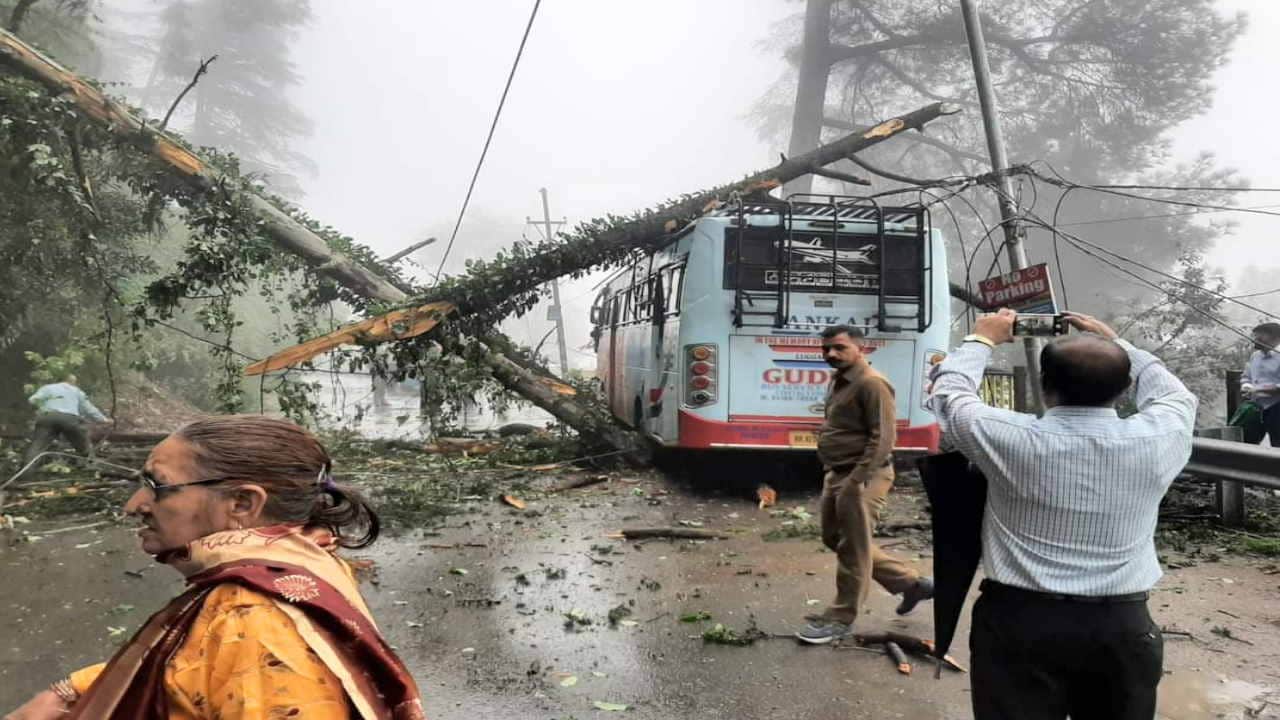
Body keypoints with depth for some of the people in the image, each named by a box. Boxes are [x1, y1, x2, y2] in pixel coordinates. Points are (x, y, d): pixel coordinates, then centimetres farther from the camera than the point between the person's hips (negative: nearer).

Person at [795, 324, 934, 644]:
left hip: (862, 478, -11)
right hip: (837, 475, 11)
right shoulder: (838, 380, 14)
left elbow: (883, 437, -22)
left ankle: (840, 619, 16)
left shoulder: (872, 383, -16)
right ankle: (911, 583, 29)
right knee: (835, 540, 18)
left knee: (853, 549, 1)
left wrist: (857, 480, -25)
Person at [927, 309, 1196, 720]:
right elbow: (1176, 397, 16)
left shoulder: (1011, 439, -15)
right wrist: (1114, 345, 25)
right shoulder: (1156, 442, -9)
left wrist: (982, 340, 19)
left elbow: (949, 392, 5)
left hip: (1018, 623, -2)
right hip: (1122, 627, 3)